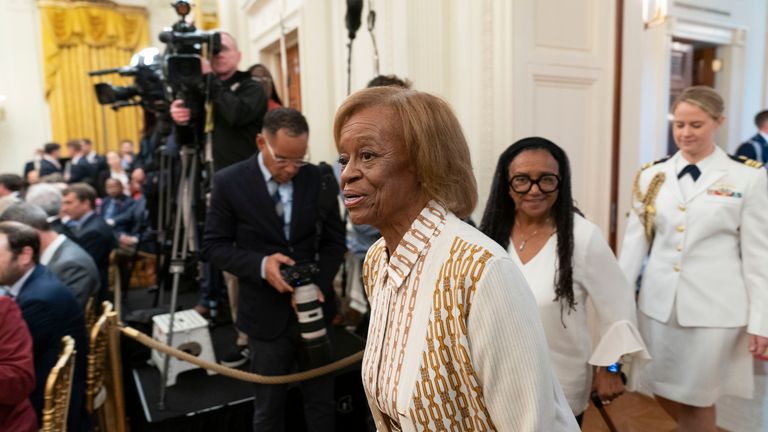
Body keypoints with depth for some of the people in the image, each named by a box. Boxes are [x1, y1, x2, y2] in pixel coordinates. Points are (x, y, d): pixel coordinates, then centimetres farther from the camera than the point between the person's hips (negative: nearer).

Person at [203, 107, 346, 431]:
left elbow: (334, 241, 3)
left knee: (321, 402, 18)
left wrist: (319, 283, -14)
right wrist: (261, 265, -23)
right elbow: (213, 246, -6)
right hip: (267, 315, -2)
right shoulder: (229, 183, -10)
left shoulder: (321, 181, -4)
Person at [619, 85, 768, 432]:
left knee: (696, 399, 10)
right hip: (658, 302, 3)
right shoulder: (652, 176, 4)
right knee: (663, 392, 15)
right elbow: (635, 240, 4)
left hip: (713, 306, -3)